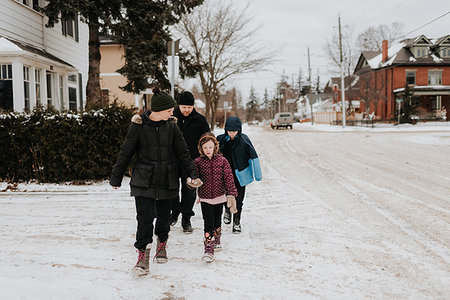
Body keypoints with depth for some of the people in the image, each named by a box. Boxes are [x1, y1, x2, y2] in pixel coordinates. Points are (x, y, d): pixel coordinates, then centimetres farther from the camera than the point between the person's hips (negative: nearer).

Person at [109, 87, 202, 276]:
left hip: (167, 181, 3)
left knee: (163, 216, 12)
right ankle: (143, 254, 3)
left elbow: (183, 153, 8)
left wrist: (193, 174, 1)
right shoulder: (138, 126, -6)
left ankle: (162, 244, 37)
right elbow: (125, 153, 1)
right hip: (143, 181, -3)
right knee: (145, 217, -10)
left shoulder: (171, 126, 2)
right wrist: (116, 179, 6)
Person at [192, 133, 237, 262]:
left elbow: (228, 178, -4)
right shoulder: (198, 162, -5)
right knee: (208, 223, -7)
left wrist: (231, 194, -9)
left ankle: (216, 241, 41)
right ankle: (208, 249, -3)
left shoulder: (222, 161, -4)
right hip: (205, 198, -2)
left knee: (217, 222, 17)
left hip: (219, 197, 2)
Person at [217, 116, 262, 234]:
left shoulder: (244, 139, -14)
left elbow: (254, 157, -9)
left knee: (239, 200, 4)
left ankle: (237, 222, 22)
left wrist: (258, 174, -8)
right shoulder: (221, 139, -6)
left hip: (240, 175, -1)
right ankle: (227, 209, 31)